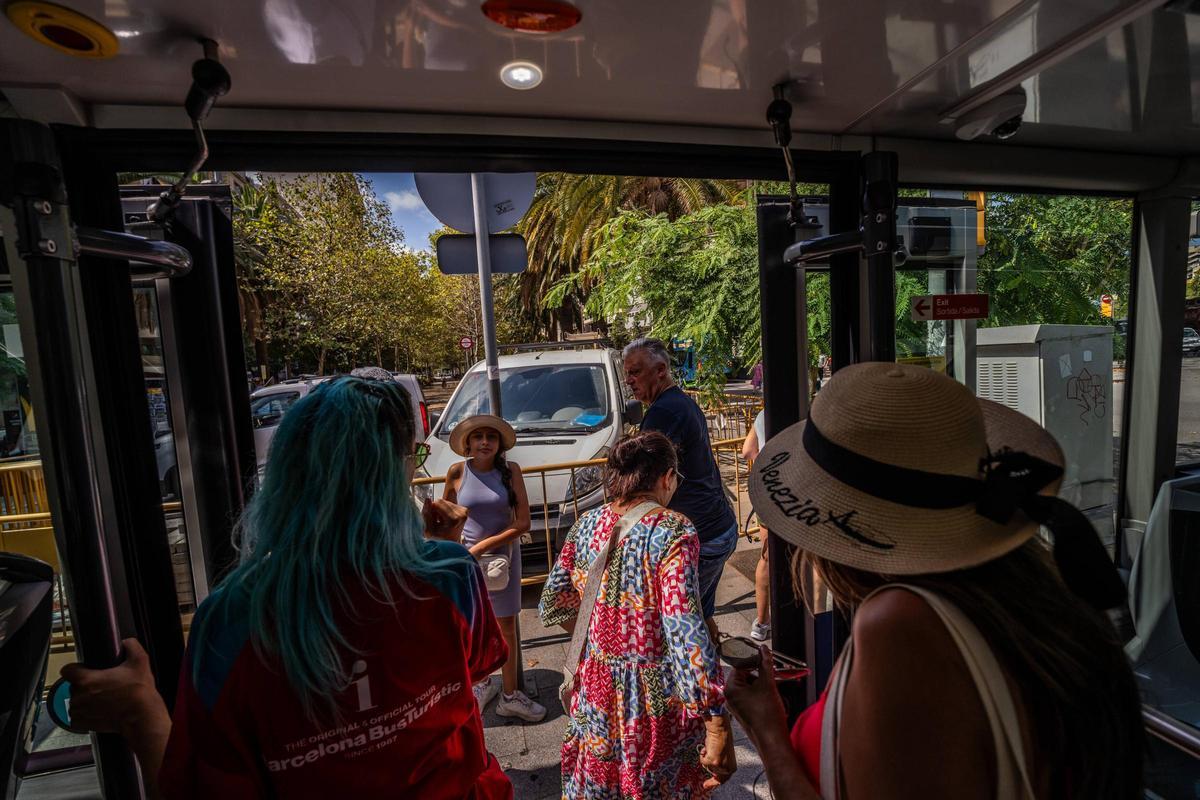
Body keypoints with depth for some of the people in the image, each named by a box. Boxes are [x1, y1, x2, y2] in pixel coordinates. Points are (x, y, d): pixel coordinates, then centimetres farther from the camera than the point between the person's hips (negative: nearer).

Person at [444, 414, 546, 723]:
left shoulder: (510, 470, -11)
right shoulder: (457, 472, -9)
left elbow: (523, 522, -12)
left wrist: (482, 546, -16)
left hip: (503, 554, 0)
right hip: (465, 556, 0)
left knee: (506, 627, 10)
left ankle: (510, 695, 30)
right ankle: (482, 682, 41)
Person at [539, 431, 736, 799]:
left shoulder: (587, 525, -6)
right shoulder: (673, 531, -22)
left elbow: (552, 606, 5)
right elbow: (687, 636, -29)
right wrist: (718, 728, -23)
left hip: (596, 690, 4)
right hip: (656, 700, -4)